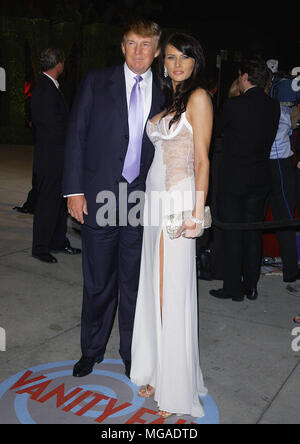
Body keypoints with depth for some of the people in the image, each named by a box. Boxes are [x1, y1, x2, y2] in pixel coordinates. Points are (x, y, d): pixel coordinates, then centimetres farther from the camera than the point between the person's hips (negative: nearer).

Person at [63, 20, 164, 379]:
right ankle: (91, 351, 31)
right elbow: (76, 136, 0)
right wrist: (75, 189, -6)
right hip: (99, 197, -1)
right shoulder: (96, 82, 2)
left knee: (135, 282, 12)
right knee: (98, 282, 10)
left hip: (143, 200, 1)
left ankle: (131, 353, 30)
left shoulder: (164, 94, 6)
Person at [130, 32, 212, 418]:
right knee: (154, 289, 11)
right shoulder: (167, 100, 19)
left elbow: (202, 160, -10)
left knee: (173, 293, -3)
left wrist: (197, 212, -17)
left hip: (178, 201, -8)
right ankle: (157, 374, 26)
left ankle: (177, 390, 12)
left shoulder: (198, 97, -4)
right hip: (155, 199, 8)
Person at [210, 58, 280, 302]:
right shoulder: (274, 106, 2)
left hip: (233, 180, -5)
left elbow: (218, 129, 2)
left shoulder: (234, 105, -14)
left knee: (232, 235, 3)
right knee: (254, 234, 12)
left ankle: (234, 288, 10)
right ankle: (251, 286, 21)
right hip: (260, 180, 5)